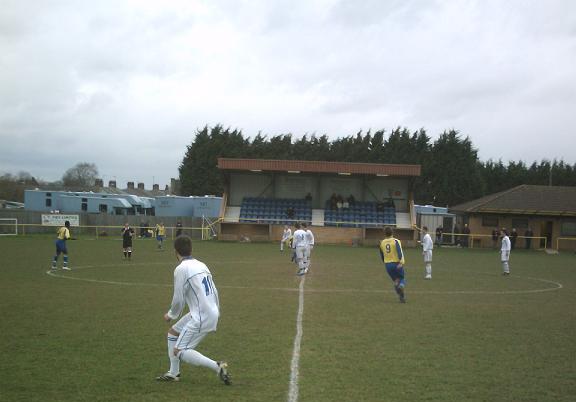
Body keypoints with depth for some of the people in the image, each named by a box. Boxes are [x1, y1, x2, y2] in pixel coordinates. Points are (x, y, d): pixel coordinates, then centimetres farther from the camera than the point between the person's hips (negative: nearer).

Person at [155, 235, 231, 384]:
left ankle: (218, 367, -13)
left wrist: (171, 315, 8)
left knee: (180, 351, -6)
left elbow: (178, 299, -11)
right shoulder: (201, 265, 12)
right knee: (173, 332, 21)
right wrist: (215, 315, 26)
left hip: (201, 317, -9)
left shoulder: (181, 269, -12)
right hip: (212, 314, 9)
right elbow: (215, 292, 14)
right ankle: (173, 373, 27)